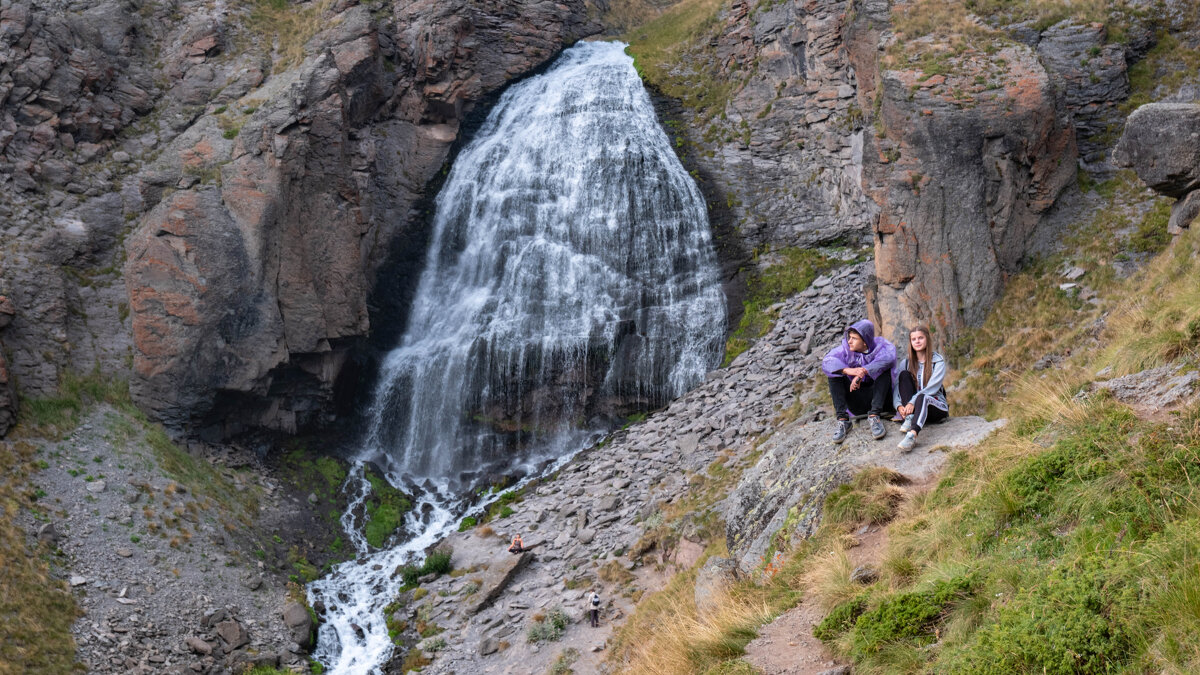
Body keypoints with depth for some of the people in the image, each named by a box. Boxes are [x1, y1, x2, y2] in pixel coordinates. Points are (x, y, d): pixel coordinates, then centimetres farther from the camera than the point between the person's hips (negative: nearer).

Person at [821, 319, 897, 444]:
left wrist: (863, 372, -40)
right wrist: (848, 370, -38)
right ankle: (842, 420, -26)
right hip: (857, 404, 2)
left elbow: (889, 357, -32)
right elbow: (826, 362, -20)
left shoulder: (880, 346, -7)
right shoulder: (846, 348, -2)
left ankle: (874, 416, -32)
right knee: (834, 373, -15)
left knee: (884, 370, -25)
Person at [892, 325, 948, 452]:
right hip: (910, 407, 3)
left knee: (922, 397, -38)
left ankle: (912, 435, -67)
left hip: (936, 406, -3)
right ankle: (910, 418, -32)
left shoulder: (938, 361, 2)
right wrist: (899, 405, -22)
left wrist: (913, 402, -29)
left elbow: (932, 387, -15)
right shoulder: (905, 363, 12)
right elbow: (896, 387, -1)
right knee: (904, 374, -15)